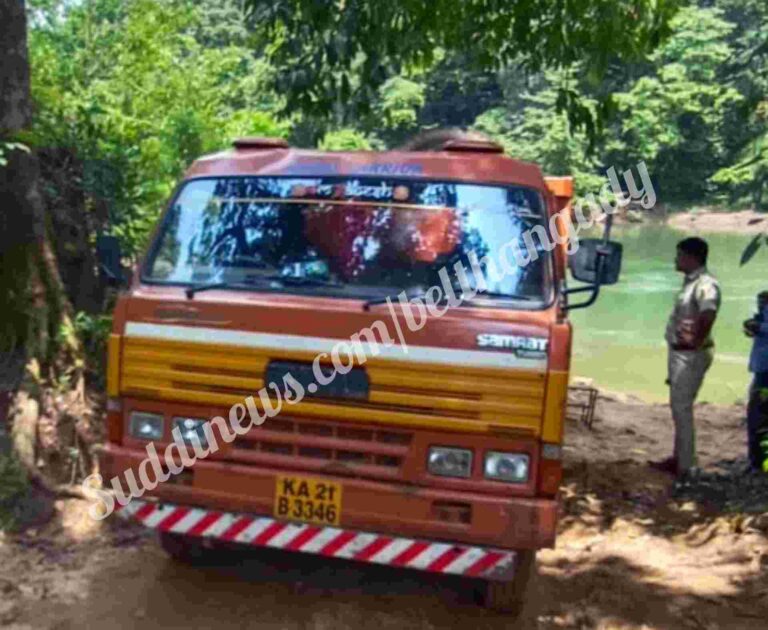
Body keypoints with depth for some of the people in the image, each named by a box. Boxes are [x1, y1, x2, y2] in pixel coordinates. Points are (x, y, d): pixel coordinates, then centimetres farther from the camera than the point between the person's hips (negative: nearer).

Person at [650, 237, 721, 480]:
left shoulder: (705, 284, -20)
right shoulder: (690, 281, 12)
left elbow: (708, 314, -36)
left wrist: (696, 340, -23)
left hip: (691, 355, -10)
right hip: (679, 352, 10)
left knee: (682, 409, -5)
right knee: (678, 407, 17)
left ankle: (686, 468, 2)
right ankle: (678, 458, 29)